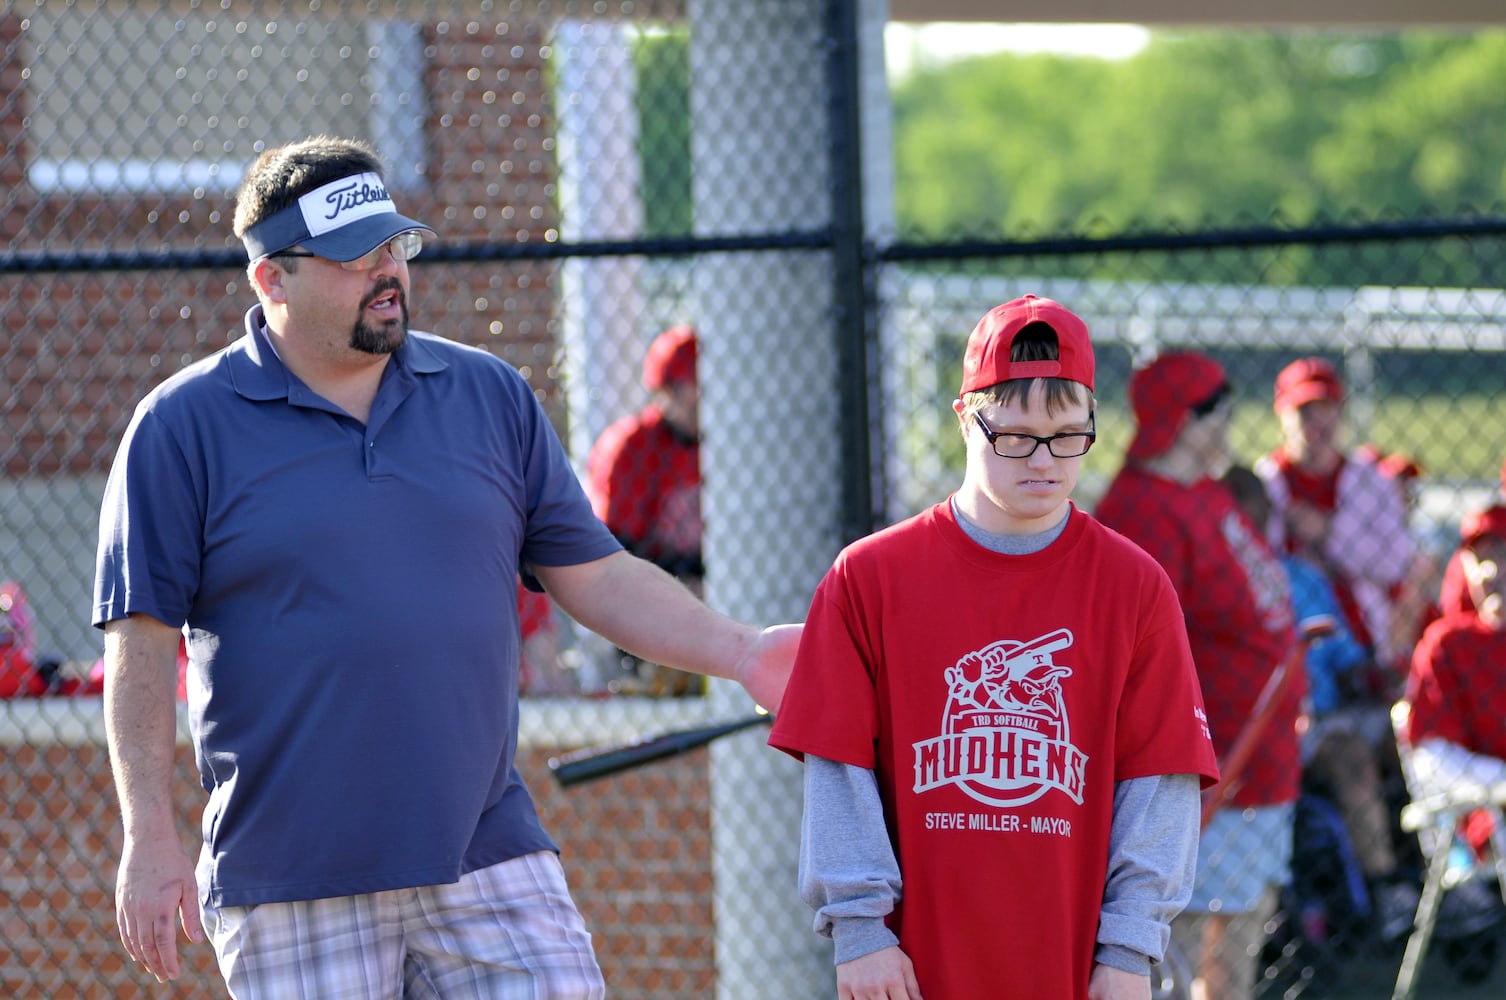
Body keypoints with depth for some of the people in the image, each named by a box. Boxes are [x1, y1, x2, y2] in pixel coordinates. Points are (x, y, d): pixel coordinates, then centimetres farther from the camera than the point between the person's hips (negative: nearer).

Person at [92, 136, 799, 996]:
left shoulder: (491, 397, 12)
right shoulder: (184, 427, 1)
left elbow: (596, 575, 14)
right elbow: (143, 640, -2)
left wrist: (741, 652, 1)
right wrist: (151, 835, -8)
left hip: (491, 856, 3)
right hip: (290, 884, -3)